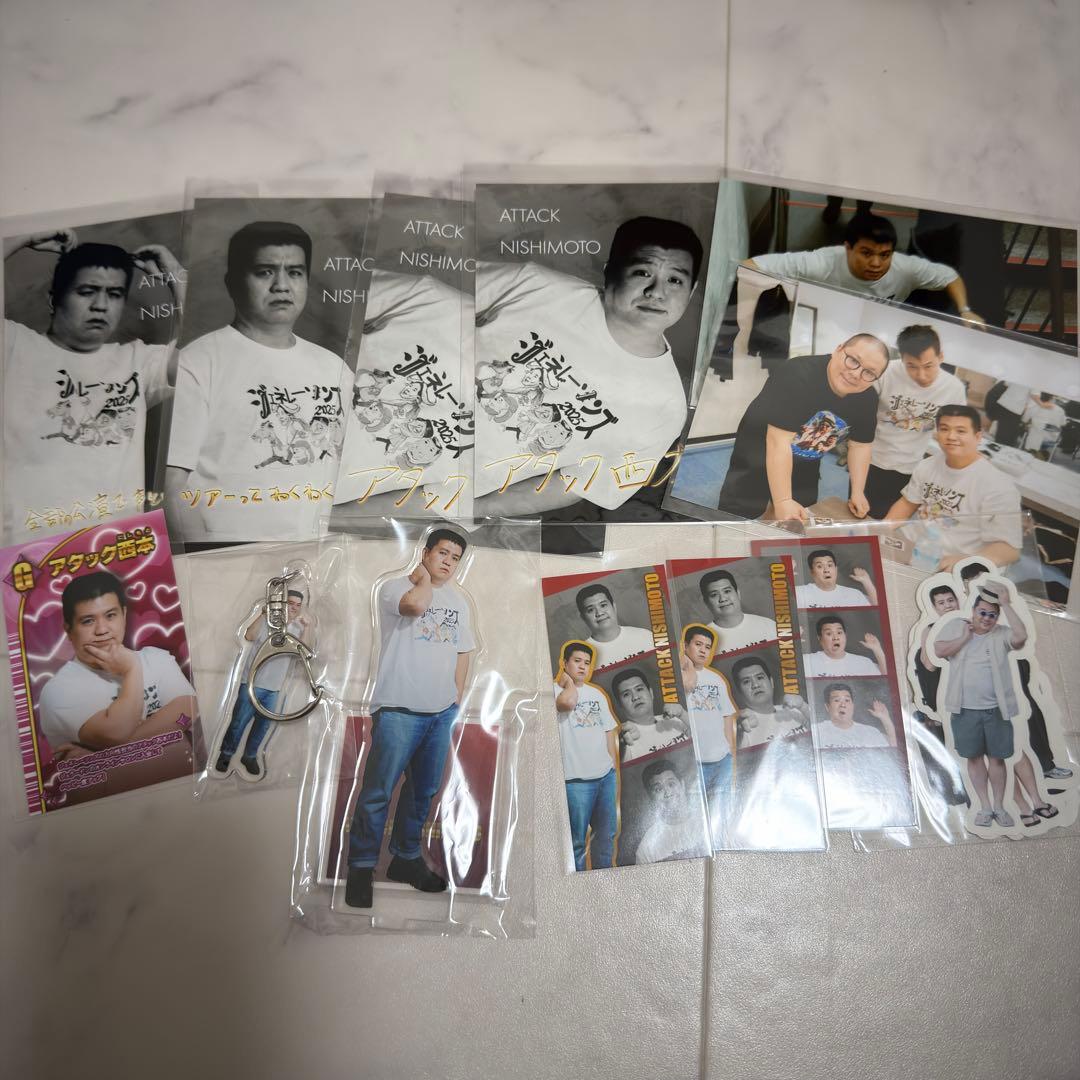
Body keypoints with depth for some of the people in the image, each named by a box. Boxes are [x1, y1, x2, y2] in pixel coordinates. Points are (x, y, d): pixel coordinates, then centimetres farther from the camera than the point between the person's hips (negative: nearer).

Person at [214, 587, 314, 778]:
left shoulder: (298, 628, 5)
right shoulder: (267, 620, -6)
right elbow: (249, 636, -22)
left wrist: (308, 627, -21)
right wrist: (263, 614, -31)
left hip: (274, 687, 4)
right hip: (252, 682, -4)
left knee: (264, 724, 12)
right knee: (239, 721, 2)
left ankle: (250, 756, 29)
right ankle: (226, 754, 19)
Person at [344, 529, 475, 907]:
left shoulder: (459, 602, 15)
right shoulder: (394, 587, -4)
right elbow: (415, 604, -28)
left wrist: (457, 701, 11)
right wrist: (423, 576, -10)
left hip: (442, 713, 6)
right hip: (398, 710, -6)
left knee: (423, 791, 15)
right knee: (377, 793, -3)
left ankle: (406, 858, 30)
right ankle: (361, 868, 10)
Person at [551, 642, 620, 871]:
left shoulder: (597, 694, 15)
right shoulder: (556, 689, -4)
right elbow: (567, 702, -29)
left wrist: (614, 768, 15)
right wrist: (567, 680, -10)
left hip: (605, 775, 6)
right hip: (577, 778, -6)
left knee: (607, 832, 13)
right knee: (577, 839, 0)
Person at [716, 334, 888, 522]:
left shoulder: (866, 400, -11)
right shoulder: (797, 376, -32)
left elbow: (859, 445, 6)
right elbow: (779, 441, -37)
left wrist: (857, 493, 0)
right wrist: (783, 502, -40)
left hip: (804, 471, 6)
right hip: (756, 461, -6)